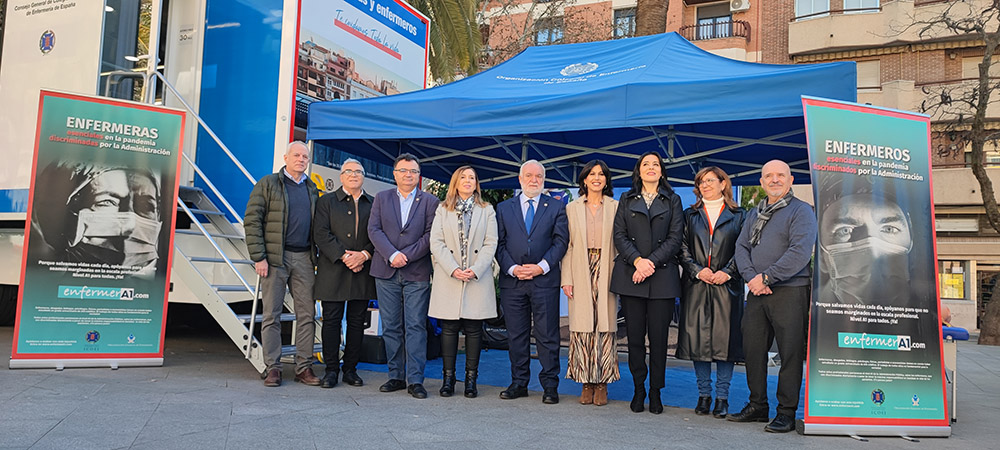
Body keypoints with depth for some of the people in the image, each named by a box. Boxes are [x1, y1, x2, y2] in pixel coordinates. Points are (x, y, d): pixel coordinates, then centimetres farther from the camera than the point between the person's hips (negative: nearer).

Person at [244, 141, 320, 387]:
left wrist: (317, 256, 7)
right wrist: (258, 257, -12)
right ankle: (272, 367, 9)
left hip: (304, 258, 4)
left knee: (307, 314, 4)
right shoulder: (267, 184, 1)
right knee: (272, 314, 1)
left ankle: (304, 367, 11)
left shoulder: (312, 189, 15)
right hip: (275, 257, -4)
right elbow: (252, 221, -5)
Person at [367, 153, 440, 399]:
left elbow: (430, 235, -3)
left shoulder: (430, 201, 5)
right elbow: (373, 230, 1)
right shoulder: (381, 198, 11)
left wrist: (407, 255, -13)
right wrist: (391, 254, -13)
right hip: (386, 272, 2)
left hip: (417, 273, -2)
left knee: (416, 327, -4)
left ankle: (415, 379, 0)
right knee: (390, 327, 7)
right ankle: (396, 376, 16)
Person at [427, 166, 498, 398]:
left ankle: (471, 379, 8)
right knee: (449, 328, 2)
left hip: (478, 278, 0)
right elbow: (436, 242, 1)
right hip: (448, 278, 0)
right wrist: (453, 269, -11)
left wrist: (475, 270, -11)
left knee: (473, 329, 2)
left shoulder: (487, 210, 10)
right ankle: (448, 378, 9)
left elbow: (490, 244, 2)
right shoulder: (442, 209, 11)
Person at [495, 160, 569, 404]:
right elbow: (499, 243, 7)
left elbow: (561, 241, 0)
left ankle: (550, 386, 9)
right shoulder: (503, 208, 13)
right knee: (516, 335, 7)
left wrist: (541, 267, -11)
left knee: (547, 336, 0)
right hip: (512, 281, 2)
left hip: (545, 280, -2)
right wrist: (512, 268, -8)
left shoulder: (556, 207, 8)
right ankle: (519, 383, 18)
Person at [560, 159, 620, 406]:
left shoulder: (615, 207, 8)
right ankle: (587, 384, 8)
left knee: (605, 327, -2)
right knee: (582, 327, -1)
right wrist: (566, 279, -1)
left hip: (605, 274, 0)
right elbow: (567, 245, 6)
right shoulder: (572, 208, 10)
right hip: (580, 274, 0)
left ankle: (602, 384, 6)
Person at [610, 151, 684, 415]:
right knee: (635, 336, 2)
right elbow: (619, 235, 5)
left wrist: (651, 262, -10)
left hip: (662, 276, -1)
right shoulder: (626, 200, 14)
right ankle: (639, 390, 13)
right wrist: (637, 261, -11)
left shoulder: (672, 201, 12)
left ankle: (655, 393, 10)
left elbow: (675, 238, 2)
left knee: (658, 336, -1)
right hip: (630, 275, 1)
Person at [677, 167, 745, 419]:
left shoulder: (737, 216, 9)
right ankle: (704, 395, 12)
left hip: (727, 285, -1)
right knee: (698, 338, 1)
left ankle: (722, 398, 7)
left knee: (725, 337, -2)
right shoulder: (690, 215, 13)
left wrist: (727, 272, -10)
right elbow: (683, 248, 6)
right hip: (696, 285, 2)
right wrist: (698, 271, -8)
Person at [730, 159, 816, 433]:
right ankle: (757, 406, 22)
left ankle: (787, 412, 7)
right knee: (753, 349, 10)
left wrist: (766, 277, -15)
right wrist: (751, 277, -7)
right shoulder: (754, 213, 19)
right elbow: (741, 247, 12)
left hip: (789, 291, -6)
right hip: (757, 292, 6)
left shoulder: (801, 210, -2)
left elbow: (800, 252, -14)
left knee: (790, 353, -2)